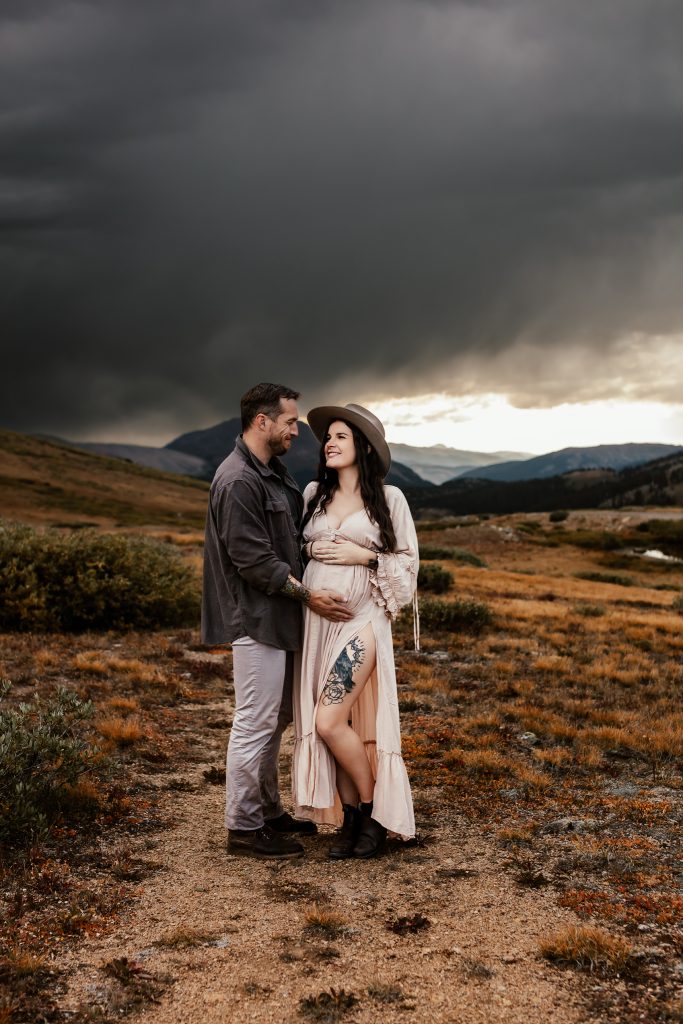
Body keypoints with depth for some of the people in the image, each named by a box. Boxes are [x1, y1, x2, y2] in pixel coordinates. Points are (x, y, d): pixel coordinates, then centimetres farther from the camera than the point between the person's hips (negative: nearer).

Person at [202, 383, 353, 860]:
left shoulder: (274, 473, 14)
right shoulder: (239, 481, -18)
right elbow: (254, 559, -22)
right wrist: (307, 594, -17)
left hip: (278, 618, 10)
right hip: (256, 620, -10)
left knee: (275, 720, 18)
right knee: (256, 723, -3)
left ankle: (269, 811, 30)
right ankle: (243, 826, 7)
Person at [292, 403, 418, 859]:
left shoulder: (389, 498, -1)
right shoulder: (314, 493, 10)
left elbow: (408, 562, 2)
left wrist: (364, 555, -11)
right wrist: (310, 549, 3)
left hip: (361, 618, -5)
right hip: (316, 619, 5)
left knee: (330, 722, -13)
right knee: (326, 723, 5)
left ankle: (374, 811, 8)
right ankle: (350, 819, 19)